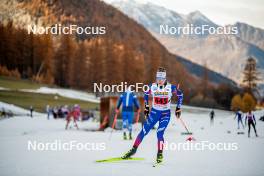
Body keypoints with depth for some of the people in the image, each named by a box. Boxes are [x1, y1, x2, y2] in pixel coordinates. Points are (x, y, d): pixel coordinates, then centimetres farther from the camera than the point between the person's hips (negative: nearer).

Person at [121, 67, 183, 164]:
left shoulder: (171, 87, -13)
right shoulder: (152, 87, -8)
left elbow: (180, 95, 2)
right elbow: (146, 94, 12)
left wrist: (178, 108, 2)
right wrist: (146, 107, 12)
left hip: (165, 114, -2)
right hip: (154, 112, 2)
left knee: (159, 133, -17)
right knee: (144, 131, 1)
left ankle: (160, 154, -1)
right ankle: (134, 149, 16)